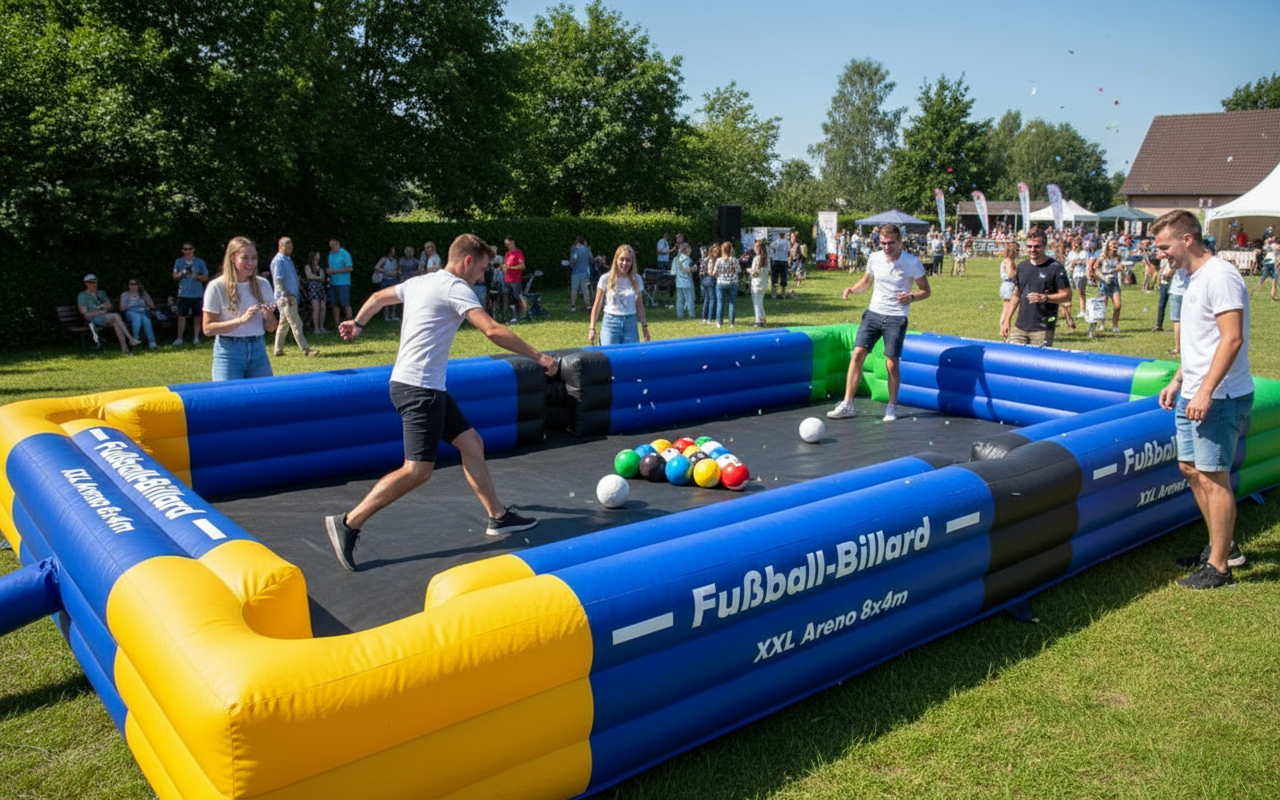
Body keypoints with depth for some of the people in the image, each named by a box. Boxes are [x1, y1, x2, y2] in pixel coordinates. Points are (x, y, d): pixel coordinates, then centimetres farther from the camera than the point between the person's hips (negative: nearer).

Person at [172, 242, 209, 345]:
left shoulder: (200, 262, 4)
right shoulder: (178, 261, 9)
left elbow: (206, 278, 5)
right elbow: (175, 276, 13)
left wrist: (197, 276, -14)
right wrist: (182, 273, -8)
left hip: (197, 294, -1)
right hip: (183, 294, 1)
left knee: (197, 317, 4)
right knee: (181, 316, 0)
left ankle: (196, 337, 12)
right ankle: (179, 338, 5)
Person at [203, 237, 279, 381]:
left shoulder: (262, 284, 8)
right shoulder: (217, 287, -5)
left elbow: (271, 328, 11)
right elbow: (208, 328, -9)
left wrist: (269, 318, -11)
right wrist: (241, 319, -19)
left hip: (258, 349, 4)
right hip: (229, 351, -4)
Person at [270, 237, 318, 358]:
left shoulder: (288, 259, 18)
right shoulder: (278, 260, -10)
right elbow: (278, 280, -17)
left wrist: (295, 295, 18)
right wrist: (286, 296, -22)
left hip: (291, 297, 10)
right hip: (285, 298, -10)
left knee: (284, 324, 13)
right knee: (296, 323, -10)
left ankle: (278, 350, 18)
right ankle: (305, 349, -11)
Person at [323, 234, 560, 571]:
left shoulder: (420, 282, 15)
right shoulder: (455, 288, -12)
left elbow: (378, 297, 31)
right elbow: (493, 331, -23)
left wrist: (357, 324, 49)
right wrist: (537, 356, -16)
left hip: (429, 387, 10)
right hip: (418, 388, -10)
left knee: (471, 443, 10)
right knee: (418, 470, -12)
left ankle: (498, 517, 16)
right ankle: (349, 523, -7)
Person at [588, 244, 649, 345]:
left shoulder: (636, 279, 6)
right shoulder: (606, 279, -2)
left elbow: (639, 305, 13)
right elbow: (597, 304, 1)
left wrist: (644, 326, 10)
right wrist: (592, 328, -3)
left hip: (630, 324, 2)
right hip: (610, 323, -2)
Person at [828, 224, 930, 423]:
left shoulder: (913, 263, -9)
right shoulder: (874, 258, 1)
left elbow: (926, 290, -1)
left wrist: (911, 297, -23)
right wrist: (852, 289, -1)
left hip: (896, 318, -3)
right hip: (873, 313, 3)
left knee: (892, 364, -4)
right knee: (857, 354, -6)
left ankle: (892, 407, 15)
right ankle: (847, 404, 0)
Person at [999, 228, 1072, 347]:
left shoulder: (1055, 268, -4)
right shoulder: (1021, 267, 13)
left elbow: (1067, 296, -5)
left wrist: (1044, 298, -20)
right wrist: (1007, 320, 15)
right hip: (1019, 328, 5)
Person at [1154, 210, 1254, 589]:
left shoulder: (1219, 276, -17)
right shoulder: (1195, 278, 14)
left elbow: (1232, 339, -24)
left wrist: (1206, 392, -26)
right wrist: (1178, 381, 20)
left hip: (1218, 398, -10)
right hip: (1192, 395, 10)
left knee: (1213, 477, -4)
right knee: (1191, 469, 17)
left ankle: (1218, 567, 7)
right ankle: (1223, 546, 32)